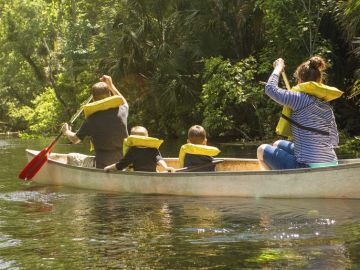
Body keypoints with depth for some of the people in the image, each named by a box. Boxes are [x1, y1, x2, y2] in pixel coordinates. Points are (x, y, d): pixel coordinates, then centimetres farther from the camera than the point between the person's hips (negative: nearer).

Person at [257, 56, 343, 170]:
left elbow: (270, 88, -8)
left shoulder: (301, 99, -13)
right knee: (278, 144, 30)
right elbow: (334, 141, 11)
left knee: (262, 150, 13)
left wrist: (278, 68, 9)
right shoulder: (327, 107, 8)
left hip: (308, 168, -8)